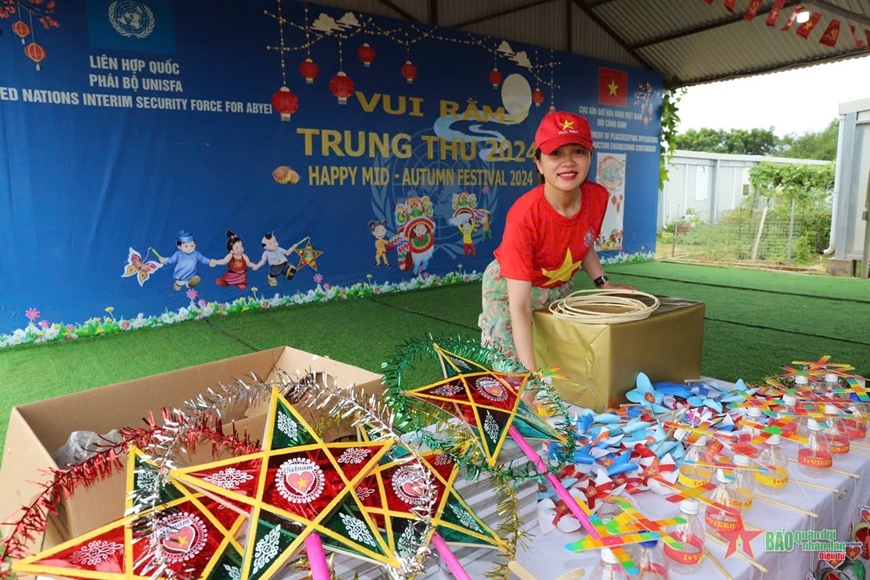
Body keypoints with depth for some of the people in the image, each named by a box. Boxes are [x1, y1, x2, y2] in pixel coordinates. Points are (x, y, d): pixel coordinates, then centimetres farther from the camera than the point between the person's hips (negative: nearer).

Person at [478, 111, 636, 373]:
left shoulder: (597, 196, -19)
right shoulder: (524, 215, -36)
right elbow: (520, 307, -37)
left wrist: (604, 284, -7)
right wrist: (531, 374, -41)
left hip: (560, 287, 5)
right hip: (510, 287, -5)